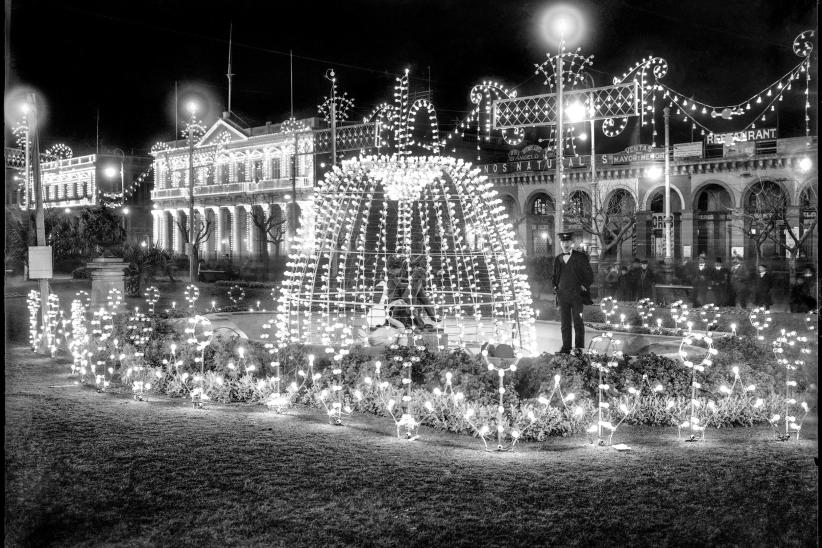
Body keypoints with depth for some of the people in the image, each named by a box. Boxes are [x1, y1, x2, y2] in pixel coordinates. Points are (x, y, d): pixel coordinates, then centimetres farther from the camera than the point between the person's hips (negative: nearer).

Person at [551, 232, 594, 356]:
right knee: (565, 323, 6)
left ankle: (578, 348, 5)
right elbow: (555, 276, 24)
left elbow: (589, 275, 3)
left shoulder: (580, 257, 1)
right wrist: (555, 287, 9)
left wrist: (584, 286, -7)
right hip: (562, 295, 4)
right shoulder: (558, 259, 13)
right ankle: (566, 347, 12)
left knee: (578, 322, -1)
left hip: (577, 295, -4)